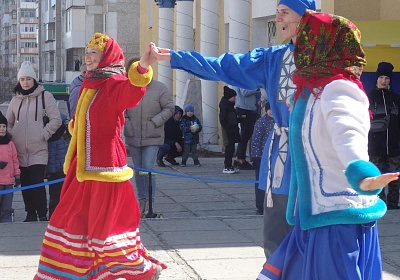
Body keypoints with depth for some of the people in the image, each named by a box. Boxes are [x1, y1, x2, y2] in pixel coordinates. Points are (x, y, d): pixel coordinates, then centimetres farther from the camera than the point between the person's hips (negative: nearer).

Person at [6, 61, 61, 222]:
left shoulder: (45, 96, -1)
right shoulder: (15, 100, 13)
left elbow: (56, 120, -3)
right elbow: (8, 122, 22)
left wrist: (43, 135, -7)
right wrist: (11, 137, 7)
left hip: (38, 150, -4)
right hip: (19, 150, 4)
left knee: (37, 183, -11)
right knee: (25, 184, 8)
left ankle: (42, 215, -4)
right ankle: (30, 214, 18)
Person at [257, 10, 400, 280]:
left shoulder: (338, 89, -16)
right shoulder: (312, 89, 10)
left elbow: (348, 135, -36)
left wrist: (362, 175, -53)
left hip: (341, 218, -9)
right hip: (313, 217, 9)